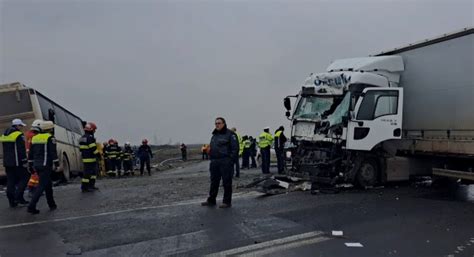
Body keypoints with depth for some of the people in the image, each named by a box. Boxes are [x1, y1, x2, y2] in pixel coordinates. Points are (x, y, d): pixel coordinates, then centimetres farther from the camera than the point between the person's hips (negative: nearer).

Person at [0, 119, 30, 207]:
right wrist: (25, 162, -14)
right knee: (24, 178, 3)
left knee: (10, 181, 9)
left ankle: (12, 201, 11)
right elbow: (22, 151, -16)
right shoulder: (19, 135, -12)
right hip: (17, 163, -8)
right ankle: (18, 197, -6)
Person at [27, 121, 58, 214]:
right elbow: (53, 152, -15)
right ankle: (31, 207, -11)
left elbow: (31, 153, 16)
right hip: (46, 165, -8)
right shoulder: (50, 138, -10)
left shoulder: (35, 138, 13)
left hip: (37, 165, 8)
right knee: (42, 186, -5)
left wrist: (30, 165, 20)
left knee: (48, 184, 18)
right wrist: (56, 163, -9)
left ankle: (52, 205, 25)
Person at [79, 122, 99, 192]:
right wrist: (98, 155, -11)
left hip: (85, 158, 10)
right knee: (87, 173, -5)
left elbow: (82, 148, 20)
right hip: (90, 159, -10)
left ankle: (91, 186, 21)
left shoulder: (82, 138, 15)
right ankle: (84, 188, -1)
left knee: (94, 171, 17)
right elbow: (93, 148, -19)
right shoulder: (90, 138, -16)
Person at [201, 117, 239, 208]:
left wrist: (231, 160, -16)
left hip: (225, 162, -7)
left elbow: (235, 148, -10)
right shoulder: (214, 135, 20)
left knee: (227, 182, -1)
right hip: (214, 162, 7)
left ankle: (227, 202, 7)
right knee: (214, 182, 12)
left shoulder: (230, 134, -4)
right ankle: (211, 200, 21)